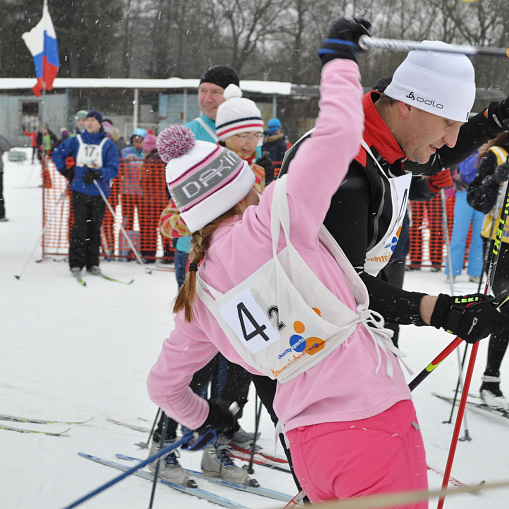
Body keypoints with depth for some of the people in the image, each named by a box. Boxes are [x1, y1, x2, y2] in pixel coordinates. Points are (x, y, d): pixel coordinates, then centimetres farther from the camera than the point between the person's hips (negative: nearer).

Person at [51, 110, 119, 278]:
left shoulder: (108, 145, 1)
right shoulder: (76, 141, 7)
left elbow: (113, 168, -6)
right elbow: (57, 154, 18)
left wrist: (97, 174, -21)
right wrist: (66, 171, 7)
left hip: (99, 193, 0)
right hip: (79, 191, 0)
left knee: (95, 229, 5)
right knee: (79, 227, -6)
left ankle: (92, 264, 14)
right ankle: (76, 264, -3)